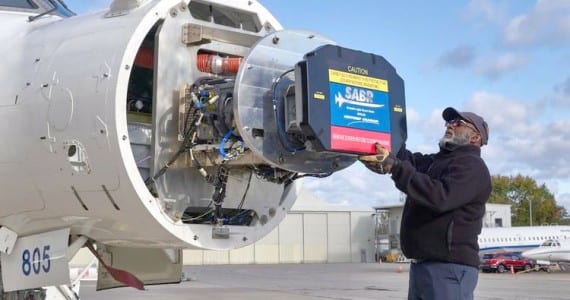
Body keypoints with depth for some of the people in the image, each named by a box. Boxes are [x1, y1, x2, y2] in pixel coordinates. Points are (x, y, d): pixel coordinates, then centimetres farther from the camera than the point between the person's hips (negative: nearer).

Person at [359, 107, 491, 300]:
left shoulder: (471, 166, -8)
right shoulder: (436, 161, 22)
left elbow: (441, 197, -24)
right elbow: (411, 160, 6)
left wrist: (395, 167, -28)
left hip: (449, 267, -9)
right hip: (422, 264, 9)